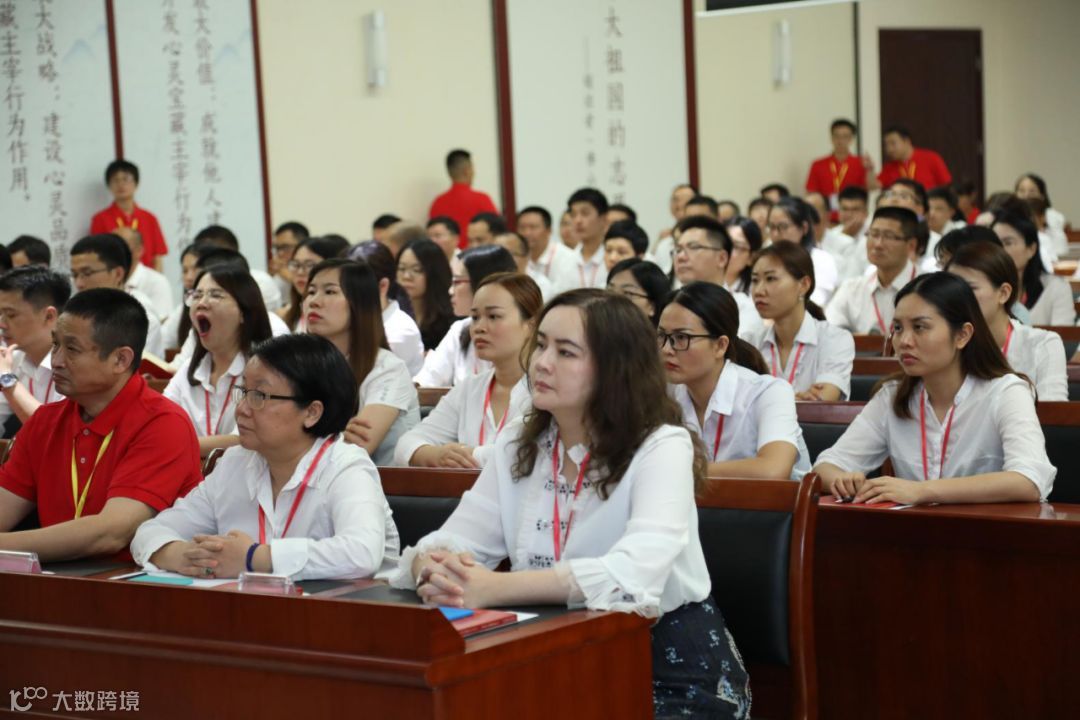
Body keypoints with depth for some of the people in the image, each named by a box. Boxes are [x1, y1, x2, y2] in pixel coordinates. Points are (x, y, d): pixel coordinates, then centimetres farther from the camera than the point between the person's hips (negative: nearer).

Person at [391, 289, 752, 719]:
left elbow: (634, 573, -30)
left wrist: (495, 589, -40)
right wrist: (436, 569, -26)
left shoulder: (662, 447, -14)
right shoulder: (518, 445, 6)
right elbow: (451, 541, 1)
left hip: (672, 671, -5)